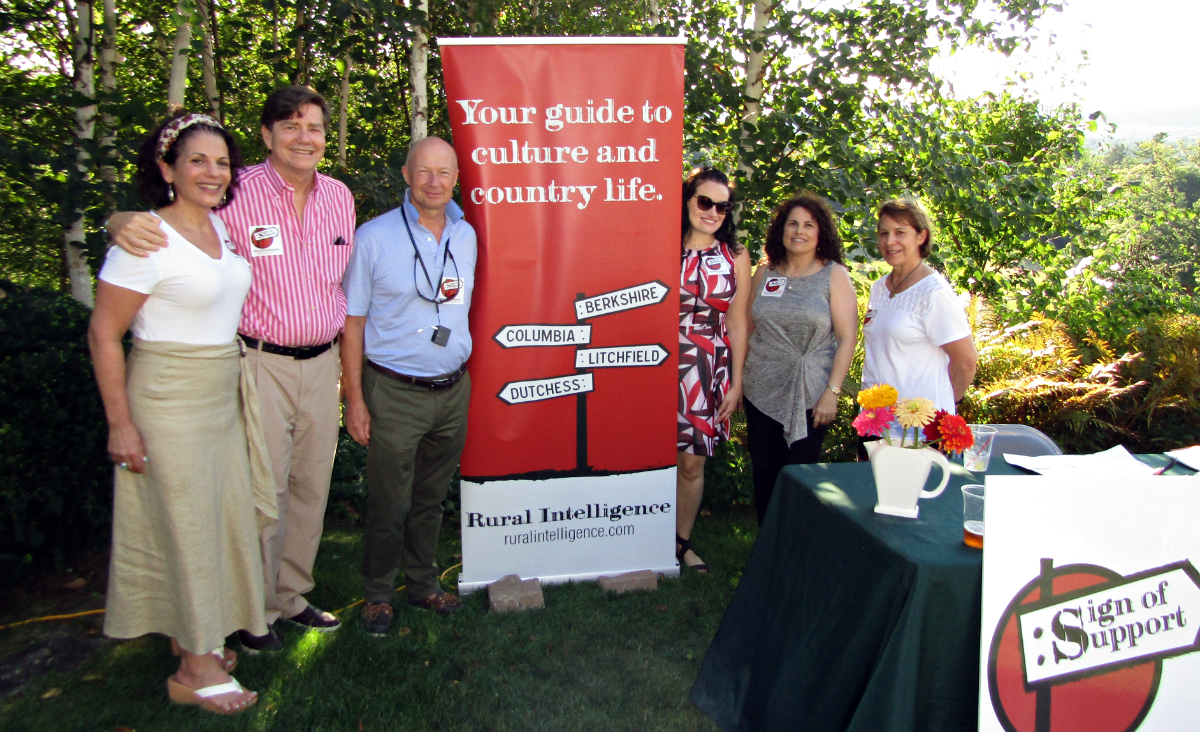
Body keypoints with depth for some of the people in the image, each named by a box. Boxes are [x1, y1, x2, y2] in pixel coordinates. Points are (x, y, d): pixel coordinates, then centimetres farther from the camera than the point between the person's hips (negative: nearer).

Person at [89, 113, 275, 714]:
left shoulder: (221, 227, 7)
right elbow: (103, 333, -13)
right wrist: (120, 423, -14)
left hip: (223, 395, 8)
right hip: (168, 399, -8)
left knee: (223, 514, 14)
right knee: (186, 523, 0)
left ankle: (192, 636, 32)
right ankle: (195, 668, 14)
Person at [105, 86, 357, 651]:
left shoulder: (339, 196, 5)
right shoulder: (237, 194, -11)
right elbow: (162, 223, -7)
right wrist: (125, 223, -31)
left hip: (322, 364, 6)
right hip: (261, 364, -5)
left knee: (312, 487, 14)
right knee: (263, 491, 0)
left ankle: (292, 596, 32)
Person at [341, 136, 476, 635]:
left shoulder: (466, 236, 8)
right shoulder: (373, 237, -6)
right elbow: (353, 321, -5)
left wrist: (464, 378, 14)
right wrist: (355, 398, -9)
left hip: (453, 389, 4)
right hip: (395, 394, -4)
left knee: (432, 498, 15)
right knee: (389, 504, 4)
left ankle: (424, 583, 32)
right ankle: (378, 593, 24)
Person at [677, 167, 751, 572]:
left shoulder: (735, 257, 6)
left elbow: (737, 324, 7)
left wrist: (736, 383, 4)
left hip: (709, 371, 2)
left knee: (693, 463, 8)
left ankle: (682, 542, 25)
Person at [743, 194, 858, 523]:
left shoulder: (835, 275, -2)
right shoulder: (765, 273, 8)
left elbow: (847, 337, -6)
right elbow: (747, 327, 13)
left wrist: (832, 392, -13)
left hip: (809, 396, -3)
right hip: (762, 391, 3)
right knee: (764, 475, 8)